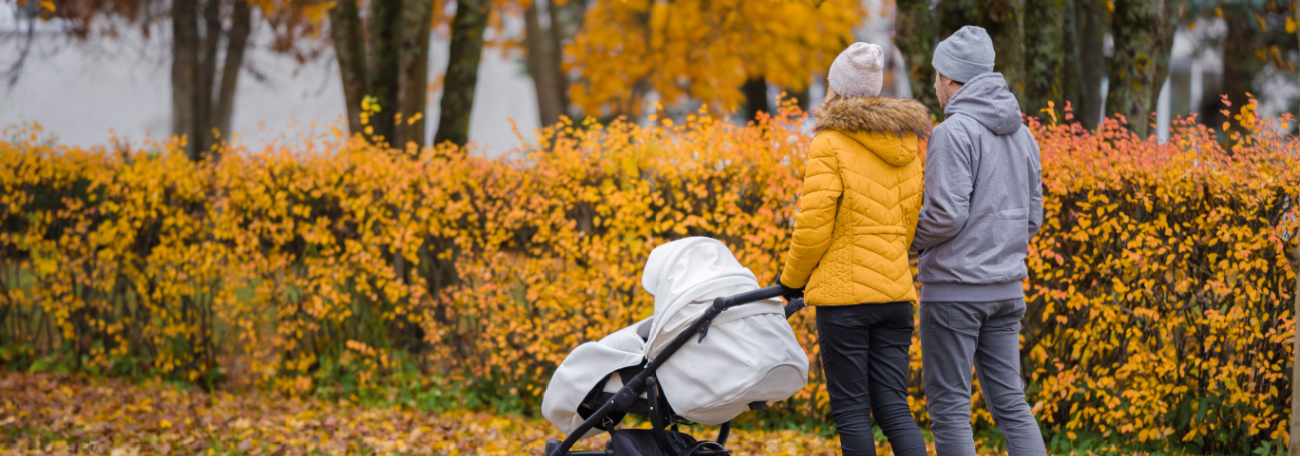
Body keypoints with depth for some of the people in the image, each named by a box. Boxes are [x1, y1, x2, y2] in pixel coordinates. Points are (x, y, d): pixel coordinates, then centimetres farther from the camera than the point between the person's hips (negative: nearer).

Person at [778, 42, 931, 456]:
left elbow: (813, 228, -12)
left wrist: (792, 280, 4)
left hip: (844, 294, -6)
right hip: (896, 292, 6)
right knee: (893, 409, 5)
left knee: (851, 411, 0)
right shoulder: (906, 148, 13)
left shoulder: (830, 146, -8)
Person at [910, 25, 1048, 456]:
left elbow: (946, 215, -19)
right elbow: (1032, 217, 15)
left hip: (956, 288, -8)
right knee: (1009, 401, 11)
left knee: (949, 408, -1)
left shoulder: (954, 132, -14)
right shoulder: (1020, 133, 11)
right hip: (1006, 289, 8)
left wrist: (910, 238, -1)